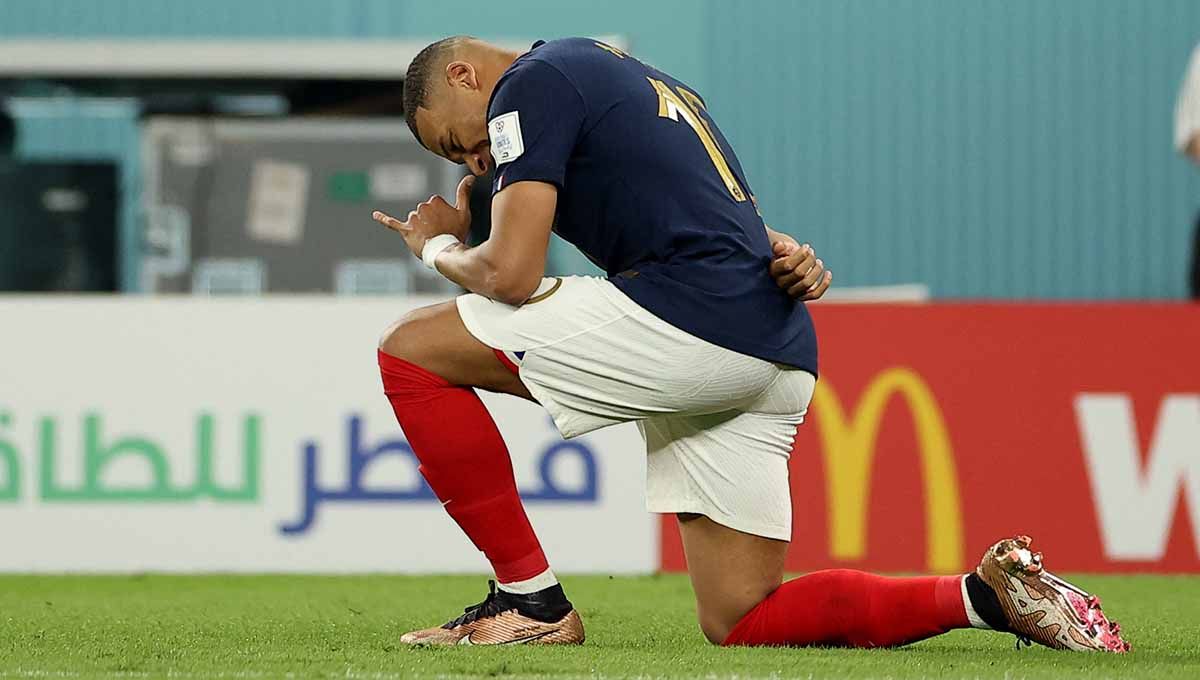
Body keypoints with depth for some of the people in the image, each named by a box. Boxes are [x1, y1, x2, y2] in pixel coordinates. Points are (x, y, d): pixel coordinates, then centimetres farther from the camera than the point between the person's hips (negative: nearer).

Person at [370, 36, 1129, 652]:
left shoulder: (530, 83, 2)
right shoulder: (626, 74, 32)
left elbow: (511, 274, -7)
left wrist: (439, 248, 15)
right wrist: (790, 257, 6)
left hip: (689, 319, -10)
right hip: (782, 360, 10)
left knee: (413, 348, 0)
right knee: (741, 623, 13)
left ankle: (532, 601, 0)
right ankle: (985, 595, 2)